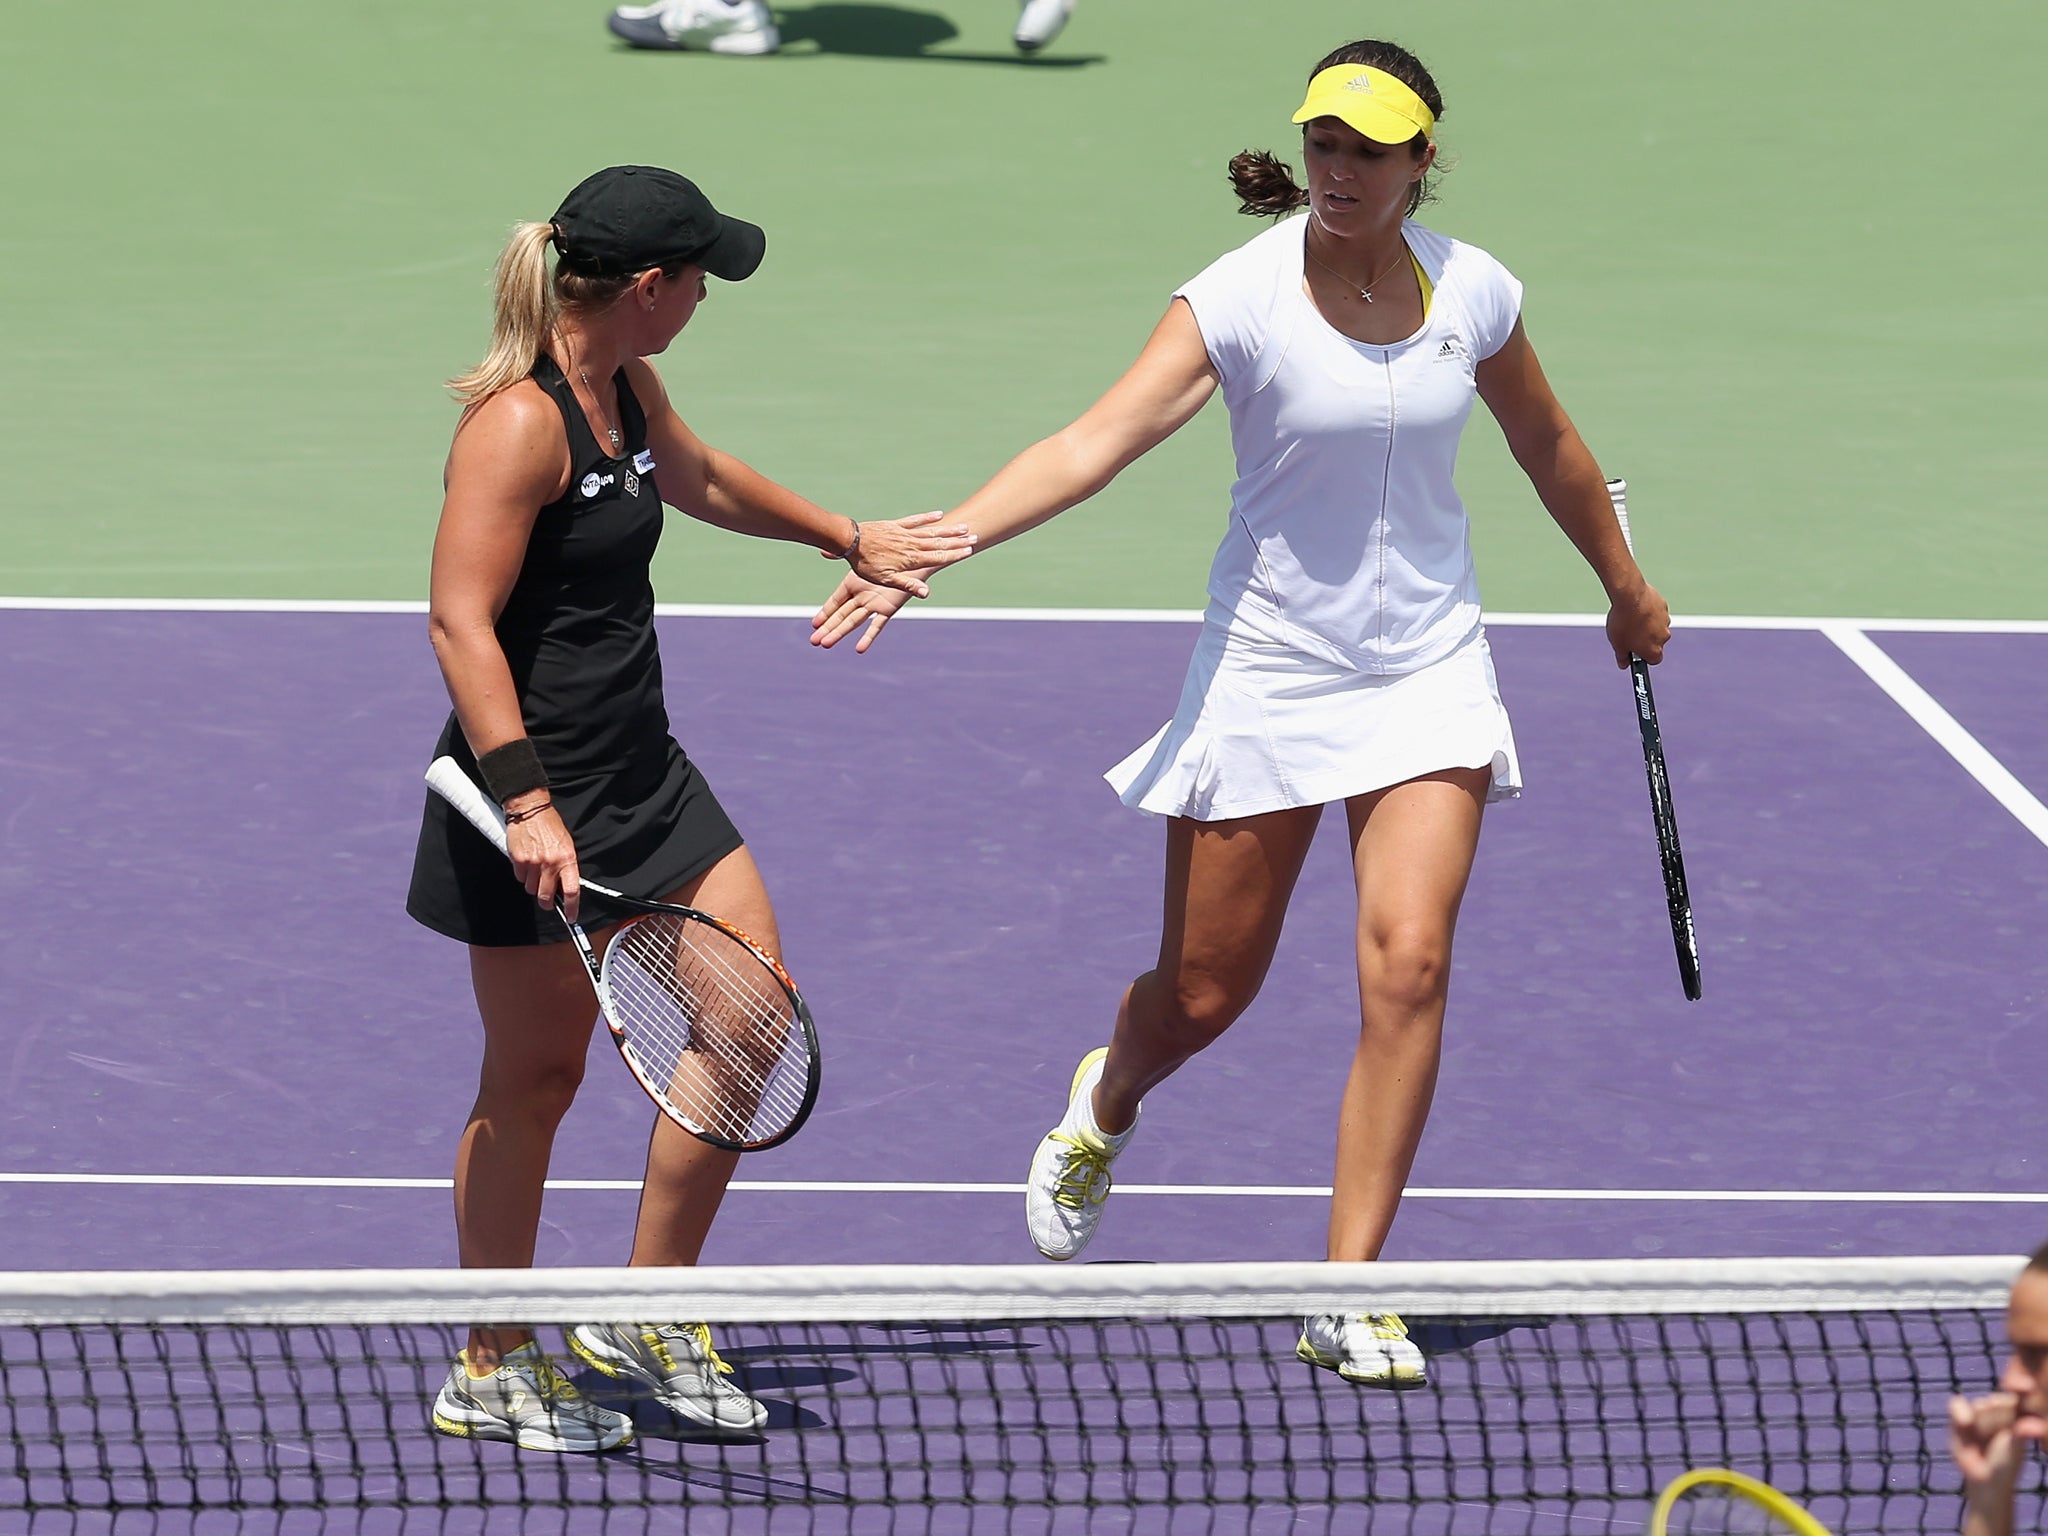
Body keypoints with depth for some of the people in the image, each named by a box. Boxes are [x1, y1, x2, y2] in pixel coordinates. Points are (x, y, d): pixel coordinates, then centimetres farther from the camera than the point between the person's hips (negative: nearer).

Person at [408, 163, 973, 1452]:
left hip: (645, 776, 9)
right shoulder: (518, 422, -20)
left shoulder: (627, 385, 8)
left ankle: (646, 1317, 19)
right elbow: (461, 624, -24)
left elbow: (699, 477, 31)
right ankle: (493, 1369, 18)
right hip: (541, 803, -9)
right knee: (535, 1078, 2)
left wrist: (851, 539, 44)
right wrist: (527, 802, -30)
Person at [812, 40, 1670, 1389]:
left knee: (1408, 966, -14)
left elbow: (1547, 444, 15)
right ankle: (1105, 1106, 46)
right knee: (1206, 992, 8)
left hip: (1427, 670, 2)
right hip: (1269, 666, -2)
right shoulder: (1242, 299, -16)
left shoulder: (1473, 290, -4)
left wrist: (1628, 588, 29)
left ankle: (1350, 1294, -7)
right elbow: (1094, 445, -26)